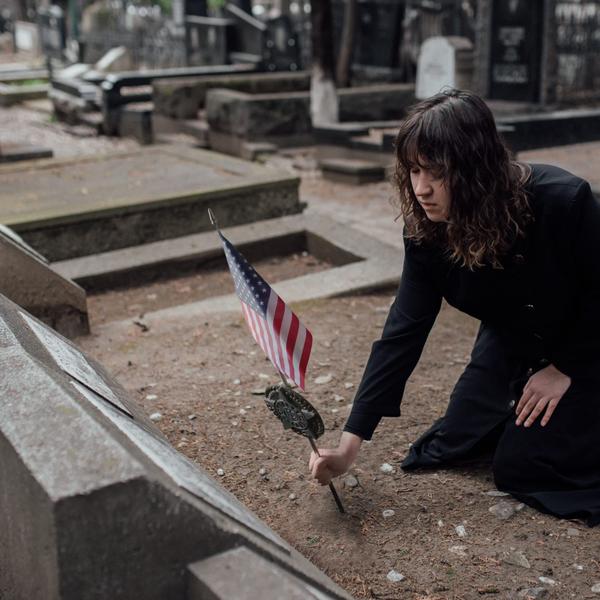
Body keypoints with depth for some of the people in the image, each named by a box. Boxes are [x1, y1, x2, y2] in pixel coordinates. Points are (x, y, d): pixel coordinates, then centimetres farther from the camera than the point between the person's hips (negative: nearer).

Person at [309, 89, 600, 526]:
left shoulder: (563, 202, -36)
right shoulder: (426, 231, -22)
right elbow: (403, 332, -23)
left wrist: (565, 369, -15)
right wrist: (350, 444, -27)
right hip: (512, 339, 5)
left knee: (520, 466, -8)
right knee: (456, 443, 5)